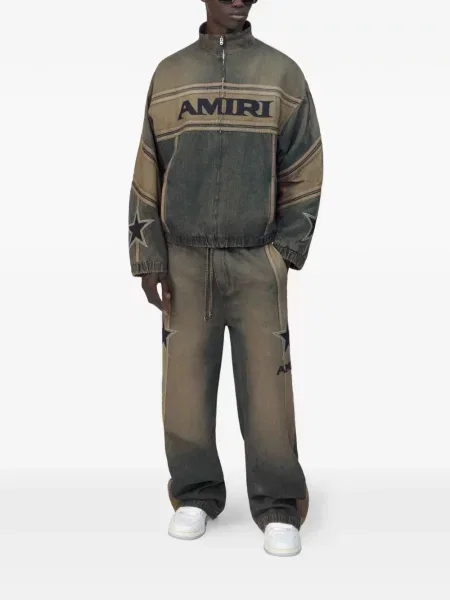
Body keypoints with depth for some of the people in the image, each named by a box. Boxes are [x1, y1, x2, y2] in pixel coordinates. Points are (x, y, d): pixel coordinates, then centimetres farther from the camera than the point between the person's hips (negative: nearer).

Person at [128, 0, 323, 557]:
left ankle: (278, 507, 11)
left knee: (266, 385, -2)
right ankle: (195, 496, 21)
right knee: (185, 384, 4)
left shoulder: (282, 72, 4)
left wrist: (287, 249, -2)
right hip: (185, 260, 2)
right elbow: (148, 175, 6)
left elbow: (303, 171, 5)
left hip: (257, 261, -1)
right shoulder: (169, 74, 7)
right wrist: (149, 259, 1)